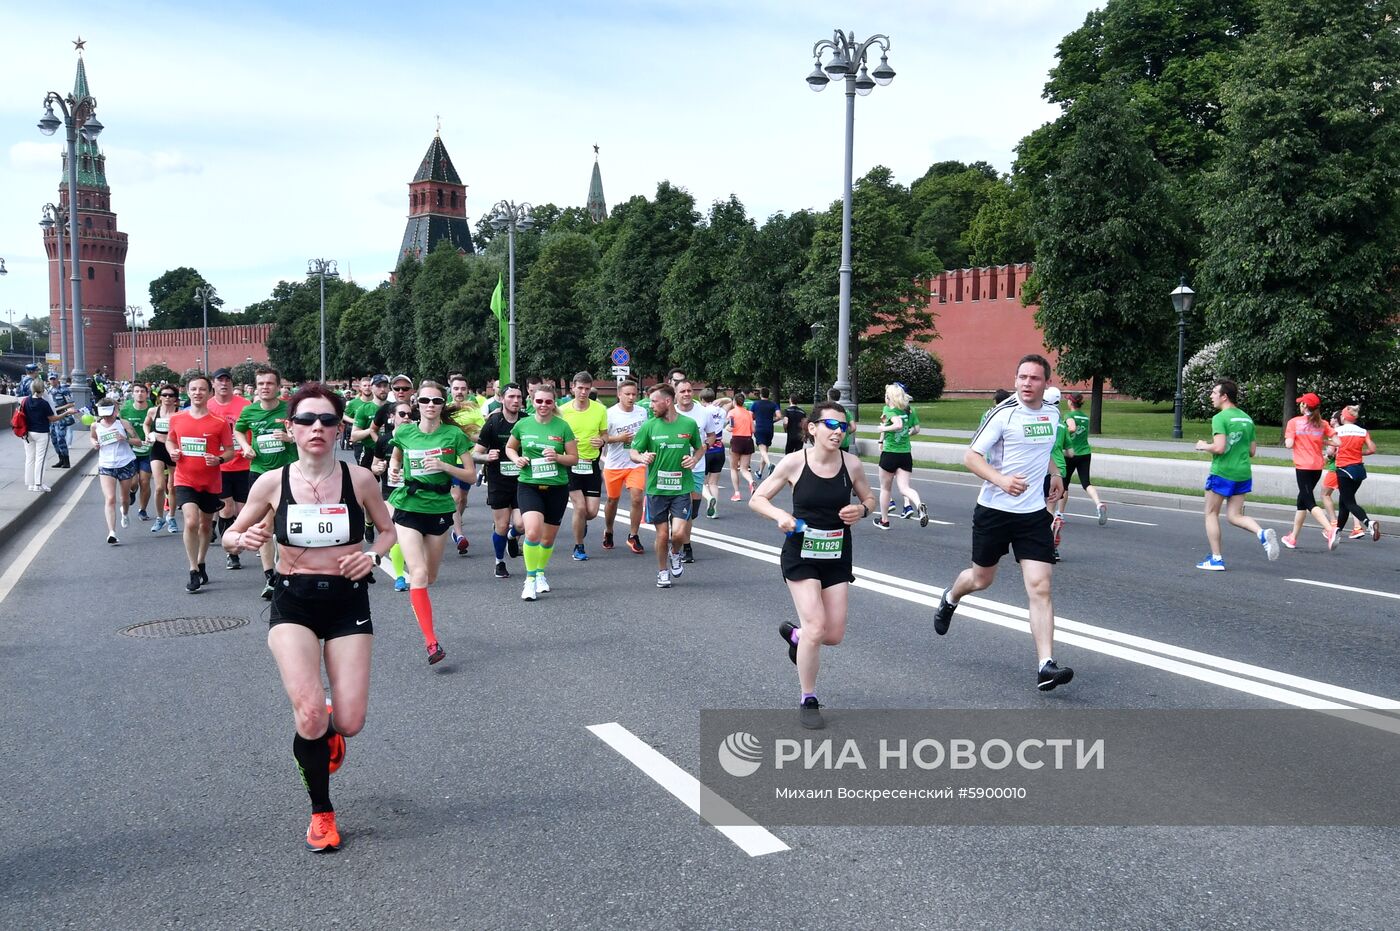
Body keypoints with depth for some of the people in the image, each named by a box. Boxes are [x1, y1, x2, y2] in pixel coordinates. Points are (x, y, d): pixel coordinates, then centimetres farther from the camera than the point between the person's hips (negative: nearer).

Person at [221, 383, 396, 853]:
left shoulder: (358, 479, -5)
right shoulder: (272, 482, -5)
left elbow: (387, 530, 10)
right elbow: (230, 535, 7)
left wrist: (371, 555, -10)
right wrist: (245, 539, -16)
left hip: (348, 601, 1)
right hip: (293, 602, 0)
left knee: (350, 723, -5)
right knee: (309, 715, -15)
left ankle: (328, 731, 37)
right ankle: (321, 812, 12)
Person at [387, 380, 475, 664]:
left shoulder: (453, 435, -5)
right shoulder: (404, 432, 0)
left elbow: (471, 475, -4)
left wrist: (444, 465, -19)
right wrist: (393, 471, -1)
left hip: (439, 509, 1)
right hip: (408, 508, -1)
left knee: (430, 577, 14)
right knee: (418, 574, -15)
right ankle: (431, 641, -14)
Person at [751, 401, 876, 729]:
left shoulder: (851, 464, -6)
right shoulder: (794, 462, -12)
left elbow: (869, 498, 11)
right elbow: (757, 499, -3)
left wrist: (861, 510, -12)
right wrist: (779, 515, -22)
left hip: (837, 556, 3)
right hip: (801, 554, -3)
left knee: (834, 635, 5)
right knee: (816, 628, -12)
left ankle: (794, 634, 41)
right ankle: (808, 702, 10)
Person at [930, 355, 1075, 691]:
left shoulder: (1053, 414, 6)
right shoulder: (1004, 413, -12)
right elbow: (970, 456, -15)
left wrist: (1054, 475, 18)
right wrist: (1001, 480, -30)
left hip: (1033, 514, 3)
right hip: (994, 510, -3)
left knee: (1040, 587, -9)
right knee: (981, 579, 14)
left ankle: (1045, 666, -10)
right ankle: (950, 599, 50)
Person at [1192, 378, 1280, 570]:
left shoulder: (1220, 418, -13)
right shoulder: (1247, 419, 12)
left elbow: (1219, 448, -22)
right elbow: (1252, 451, 15)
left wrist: (1203, 446, -3)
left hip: (1222, 473, -7)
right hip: (1243, 473, 7)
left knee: (1211, 514, 8)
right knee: (1234, 515, 11)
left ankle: (1216, 559, 8)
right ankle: (1263, 533, -16)